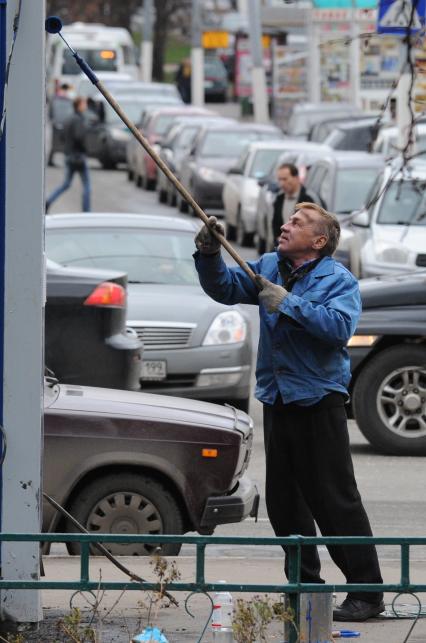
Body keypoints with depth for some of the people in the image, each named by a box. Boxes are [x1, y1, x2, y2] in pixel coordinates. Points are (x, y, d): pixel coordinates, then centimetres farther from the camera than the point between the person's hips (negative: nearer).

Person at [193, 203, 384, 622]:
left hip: (318, 400, -7)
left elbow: (339, 326, -26)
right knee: (283, 498, 12)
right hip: (277, 399, 7)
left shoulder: (338, 280, -10)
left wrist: (288, 303, -25)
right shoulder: (268, 268, 10)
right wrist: (209, 254, -7)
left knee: (334, 499, -8)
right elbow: (225, 288, 10)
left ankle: (366, 593, -4)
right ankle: (306, 587, 22)